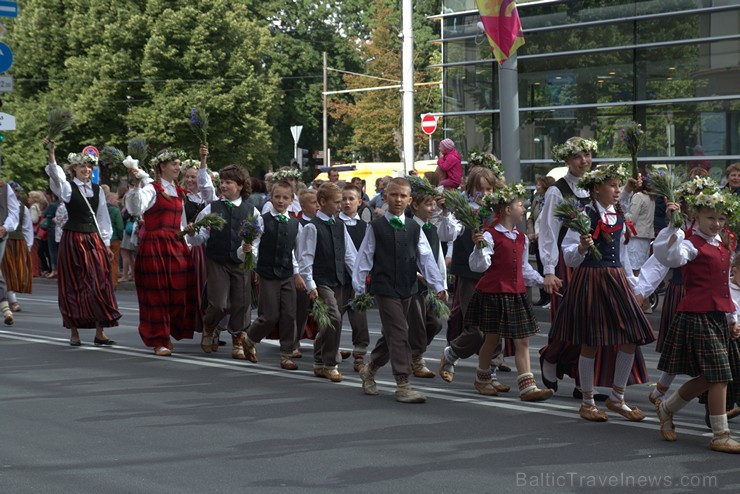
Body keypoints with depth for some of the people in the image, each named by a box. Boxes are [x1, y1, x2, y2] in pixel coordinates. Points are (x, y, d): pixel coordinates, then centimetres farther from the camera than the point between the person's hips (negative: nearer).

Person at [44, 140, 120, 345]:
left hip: (94, 240, 4)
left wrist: (106, 243, 8)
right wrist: (51, 153, -39)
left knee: (100, 285, 0)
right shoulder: (68, 188, -3)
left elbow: (103, 217, 12)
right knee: (74, 286, 2)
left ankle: (100, 333, 5)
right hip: (73, 240, -4)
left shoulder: (97, 190, 10)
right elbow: (56, 176, -23)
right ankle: (74, 332, 10)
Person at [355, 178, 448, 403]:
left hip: (407, 289, 5)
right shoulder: (376, 227, -3)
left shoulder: (414, 228, 7)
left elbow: (426, 258, 3)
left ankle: (370, 370, 35)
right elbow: (364, 258, -1)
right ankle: (403, 385, -8)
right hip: (384, 288, -5)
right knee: (399, 334, -11)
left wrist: (438, 285, -6)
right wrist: (359, 288, -3)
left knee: (391, 334, 14)